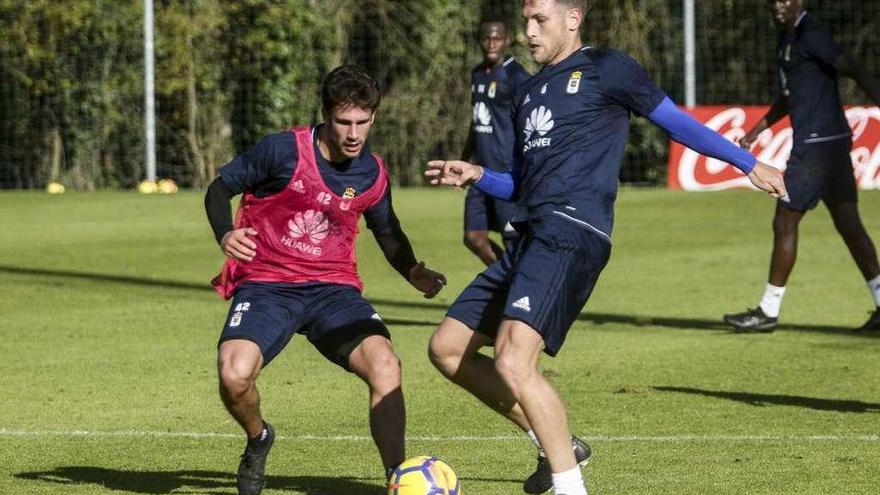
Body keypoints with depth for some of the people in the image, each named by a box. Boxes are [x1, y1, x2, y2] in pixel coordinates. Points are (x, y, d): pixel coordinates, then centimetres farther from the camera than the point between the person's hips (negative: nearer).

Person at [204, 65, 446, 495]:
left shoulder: (372, 174, 2)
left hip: (333, 288, 3)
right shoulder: (283, 150, -10)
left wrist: (412, 271, 2)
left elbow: (387, 232, 21)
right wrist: (226, 235, -19)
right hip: (266, 283, -3)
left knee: (384, 364, -24)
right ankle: (258, 441, 9)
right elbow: (219, 188, 1)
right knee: (234, 375, -27)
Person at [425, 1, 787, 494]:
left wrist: (751, 164, 10)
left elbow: (676, 121, 8)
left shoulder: (605, 69, 2)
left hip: (571, 235, -9)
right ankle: (556, 444, 13)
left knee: (513, 362, -24)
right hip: (530, 238, 9)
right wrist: (477, 175, 11)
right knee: (448, 348, 7)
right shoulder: (530, 92, 24)